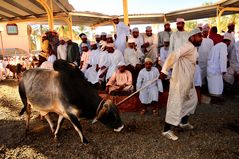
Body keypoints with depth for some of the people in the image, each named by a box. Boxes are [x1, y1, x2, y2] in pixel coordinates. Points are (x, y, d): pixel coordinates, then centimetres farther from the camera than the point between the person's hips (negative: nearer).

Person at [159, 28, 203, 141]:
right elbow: (173, 55, -31)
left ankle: (184, 122, 38)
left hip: (188, 81, 11)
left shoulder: (193, 48, 15)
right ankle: (166, 130, 4)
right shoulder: (188, 47, -18)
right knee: (176, 104, -6)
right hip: (180, 81, -11)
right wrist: (164, 70, -38)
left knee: (192, 100, 22)